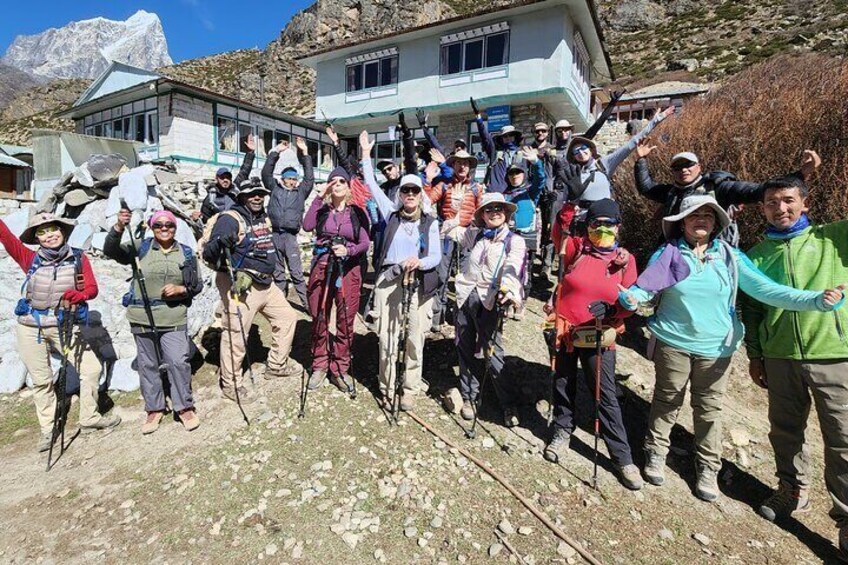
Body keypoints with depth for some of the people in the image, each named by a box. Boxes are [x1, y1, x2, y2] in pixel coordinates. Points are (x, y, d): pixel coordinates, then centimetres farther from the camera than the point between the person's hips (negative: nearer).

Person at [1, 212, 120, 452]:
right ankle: (48, 429, 24)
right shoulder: (31, 259, -2)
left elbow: (92, 288, -9)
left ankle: (89, 419, 15)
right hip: (30, 327, 0)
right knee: (41, 380, 9)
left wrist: (75, 295, -28)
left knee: (91, 368, -3)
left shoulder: (78, 258, -3)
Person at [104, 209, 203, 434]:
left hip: (174, 319, -1)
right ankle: (154, 409, 25)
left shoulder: (186, 253, 6)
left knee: (179, 362, -6)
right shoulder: (141, 248, 4)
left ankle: (185, 407, 11)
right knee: (148, 364, 10)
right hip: (142, 317, 1)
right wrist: (119, 227, -25)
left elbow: (198, 284, 9)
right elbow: (110, 251, -10)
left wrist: (181, 289, -11)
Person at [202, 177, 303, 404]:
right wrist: (220, 243, -41)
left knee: (287, 317, 15)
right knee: (235, 335, -3)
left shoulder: (264, 218, 14)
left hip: (266, 283, 9)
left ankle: (277, 365, 31)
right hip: (241, 285, -9)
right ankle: (230, 385, 15)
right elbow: (208, 254, -21)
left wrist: (270, 271, 27)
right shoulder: (230, 219, -13)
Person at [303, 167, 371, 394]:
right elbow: (307, 226, -11)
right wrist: (318, 197, -10)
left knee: (346, 322, 1)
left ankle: (340, 369, 15)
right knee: (319, 319, 6)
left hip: (349, 269, 0)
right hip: (321, 266, 1)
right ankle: (319, 365, 23)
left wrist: (348, 250, -18)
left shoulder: (357, 212, 7)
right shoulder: (322, 210, 7)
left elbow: (365, 243, 1)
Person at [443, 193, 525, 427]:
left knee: (492, 352, -6)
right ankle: (469, 396, 27)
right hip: (467, 296, 5)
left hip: (489, 300, -4)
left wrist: (509, 288, -38)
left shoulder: (514, 240, 0)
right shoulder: (475, 234, 14)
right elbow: (454, 231, 34)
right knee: (466, 348, 10)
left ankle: (508, 403, 10)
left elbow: (513, 265, -21)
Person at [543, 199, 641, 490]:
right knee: (563, 385, 17)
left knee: (606, 396, 5)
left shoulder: (625, 259, -2)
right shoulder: (577, 248, -1)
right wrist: (567, 210, -30)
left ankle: (623, 458, 20)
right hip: (564, 331, 1)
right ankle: (562, 432, 40)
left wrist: (610, 309, -21)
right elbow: (559, 236, -18)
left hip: (599, 336, -1)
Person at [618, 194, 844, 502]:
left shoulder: (730, 257, -2)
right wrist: (631, 298, -33)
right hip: (673, 344, -1)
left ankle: (708, 468, 32)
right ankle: (655, 454, 32)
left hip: (715, 348, 2)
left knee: (709, 409, 13)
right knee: (667, 401, 13)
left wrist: (817, 300, -19)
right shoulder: (667, 254, -6)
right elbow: (644, 289, -10)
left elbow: (767, 289, -7)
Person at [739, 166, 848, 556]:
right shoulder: (757, 255, 9)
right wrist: (755, 355, 10)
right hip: (780, 358, 3)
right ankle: (793, 492, 34)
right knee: (785, 430, 15)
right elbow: (751, 309, 12)